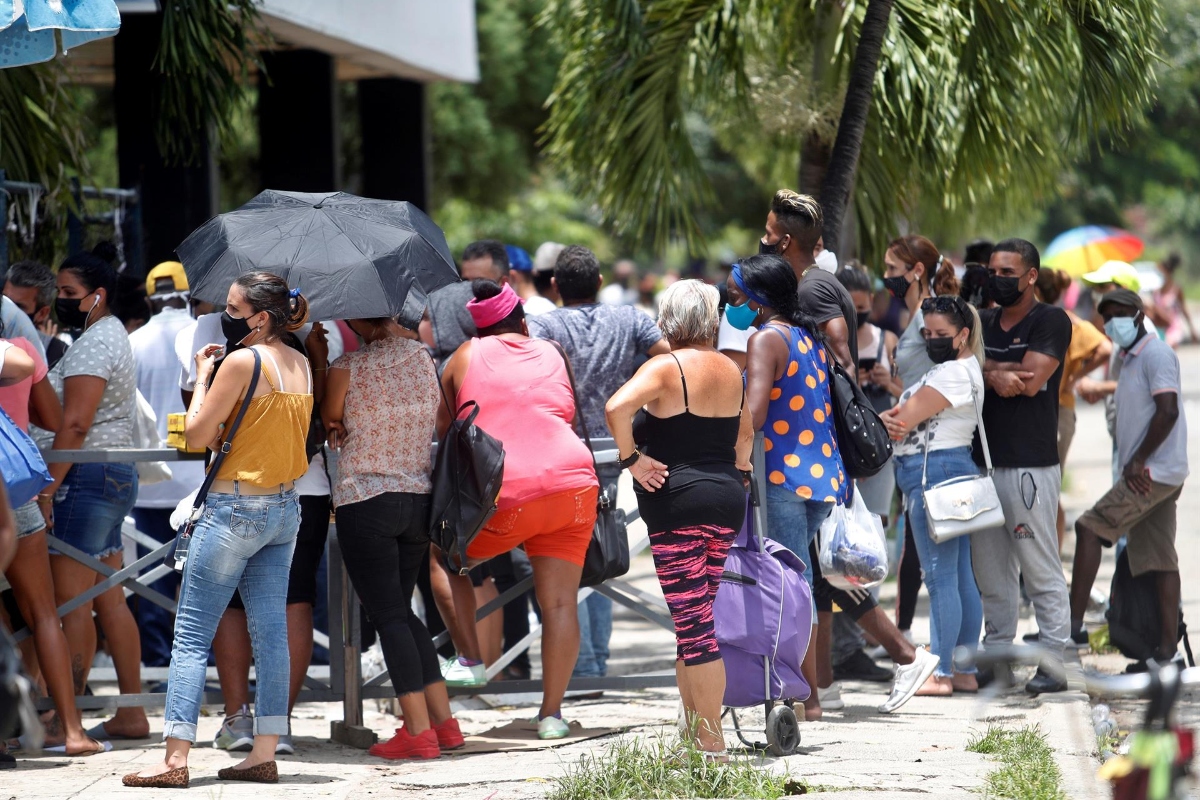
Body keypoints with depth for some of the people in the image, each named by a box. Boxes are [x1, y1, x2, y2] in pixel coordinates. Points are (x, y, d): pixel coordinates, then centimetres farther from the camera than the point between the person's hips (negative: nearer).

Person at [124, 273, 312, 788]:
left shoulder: (241, 362, -14)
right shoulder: (301, 366, 8)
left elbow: (198, 436, -12)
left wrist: (202, 377, 0)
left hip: (235, 509, -7)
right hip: (284, 511, 7)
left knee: (192, 635, -4)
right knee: (270, 632, 7)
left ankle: (175, 759, -8)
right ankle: (265, 754, 5)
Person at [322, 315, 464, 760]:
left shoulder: (347, 368, -12)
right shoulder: (423, 359, 2)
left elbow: (329, 422, 3)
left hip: (365, 502, -6)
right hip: (419, 501, 6)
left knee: (388, 615, -3)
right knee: (402, 611, 17)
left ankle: (418, 731, -8)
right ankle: (444, 721, 14)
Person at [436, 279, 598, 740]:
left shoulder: (467, 356, 11)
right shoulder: (553, 356, 18)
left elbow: (443, 428, 19)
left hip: (502, 493, -2)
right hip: (573, 484, 2)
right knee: (560, 603, 3)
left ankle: (469, 657, 13)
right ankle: (552, 712, -1)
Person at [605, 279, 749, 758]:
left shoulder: (667, 367, -9)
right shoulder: (731, 371, 12)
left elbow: (617, 407, -25)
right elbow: (744, 435, 25)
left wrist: (631, 458, -15)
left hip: (677, 503, -7)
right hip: (727, 500, 7)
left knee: (693, 624, -7)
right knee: (695, 621, 15)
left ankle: (711, 744, -9)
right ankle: (695, 732, 18)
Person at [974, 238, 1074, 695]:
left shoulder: (1051, 321, -3)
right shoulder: (983, 322, 18)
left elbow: (1030, 382, -14)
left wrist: (985, 369, -2)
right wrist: (998, 375, -13)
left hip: (1030, 464, -7)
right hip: (983, 462, 7)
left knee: (1042, 572, -5)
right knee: (991, 572, 10)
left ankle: (1053, 662, -3)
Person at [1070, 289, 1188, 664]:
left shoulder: (1155, 354, -10)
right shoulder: (1130, 360, 20)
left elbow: (1167, 412, -20)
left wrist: (1137, 461, -19)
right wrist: (1133, 464, 14)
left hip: (1154, 471, -10)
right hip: (1151, 475, 10)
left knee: (1089, 528, -13)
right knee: (1159, 559, 5)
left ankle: (1074, 623, -15)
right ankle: (1168, 647, 1)